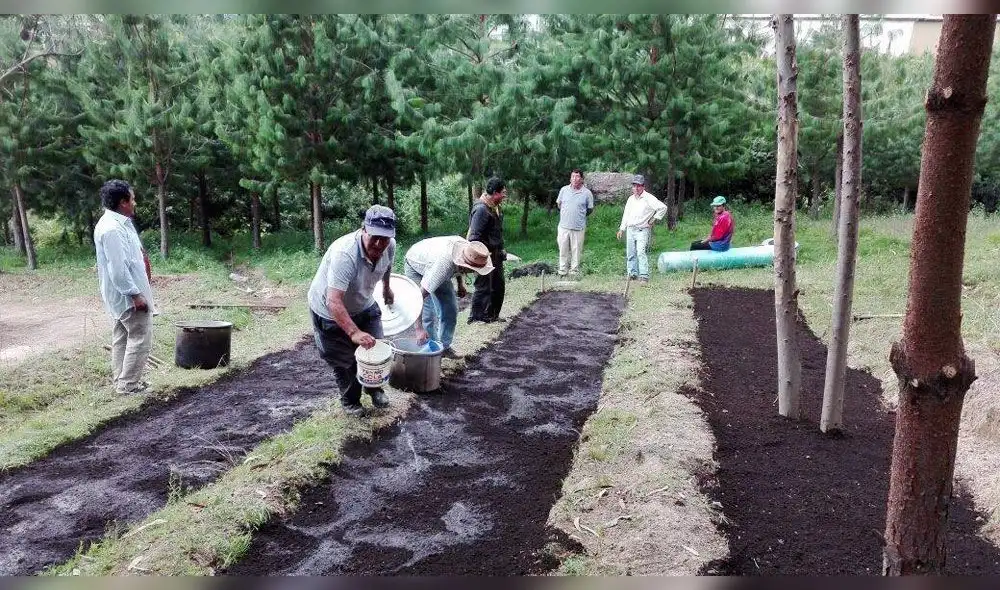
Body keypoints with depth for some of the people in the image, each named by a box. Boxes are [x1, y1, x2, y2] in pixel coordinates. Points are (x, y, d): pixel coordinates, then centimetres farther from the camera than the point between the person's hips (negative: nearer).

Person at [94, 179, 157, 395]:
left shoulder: (119, 223, 11)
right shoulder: (112, 229, -22)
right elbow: (118, 268, -25)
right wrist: (135, 294, -23)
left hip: (121, 295, 11)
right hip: (127, 295, -11)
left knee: (122, 337, 16)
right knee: (140, 337, -5)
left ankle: (120, 381, 25)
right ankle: (129, 384, 0)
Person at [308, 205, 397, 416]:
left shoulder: (389, 246, -19)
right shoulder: (344, 253, -41)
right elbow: (334, 301, -46)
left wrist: (387, 288, 24)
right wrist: (354, 332, -55)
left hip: (364, 306, 6)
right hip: (330, 311, -5)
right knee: (343, 361, 6)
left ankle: (374, 389, 36)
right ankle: (350, 401, 32)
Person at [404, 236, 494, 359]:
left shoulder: (466, 246, -26)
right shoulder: (444, 265, -46)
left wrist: (460, 283, -3)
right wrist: (419, 329, -50)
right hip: (416, 268, -7)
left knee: (451, 310, 1)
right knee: (428, 314, -15)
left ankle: (444, 346, 13)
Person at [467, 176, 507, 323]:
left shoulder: (496, 207, 10)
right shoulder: (481, 209, -21)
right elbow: (474, 236, -23)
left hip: (496, 255, 10)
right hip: (485, 256, -10)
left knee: (499, 286, 17)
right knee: (484, 287, -2)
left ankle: (492, 315, 30)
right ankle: (476, 317, 9)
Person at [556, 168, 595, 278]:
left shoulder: (587, 193, -1)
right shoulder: (564, 190, 5)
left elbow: (590, 210, 9)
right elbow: (559, 204, 19)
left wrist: (580, 215, 10)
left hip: (578, 227, -2)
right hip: (564, 226, 2)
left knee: (576, 250, 3)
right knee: (563, 249, 6)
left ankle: (574, 272, 13)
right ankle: (562, 272, 15)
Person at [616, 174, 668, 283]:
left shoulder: (648, 198, -7)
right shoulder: (631, 199, 14)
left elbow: (663, 208, -9)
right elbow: (626, 214, 22)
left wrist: (654, 219, -7)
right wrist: (622, 229, 19)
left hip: (642, 230, -7)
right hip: (630, 229, 7)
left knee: (641, 252, -17)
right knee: (630, 253, 7)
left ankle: (644, 276, -18)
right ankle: (632, 273, 16)